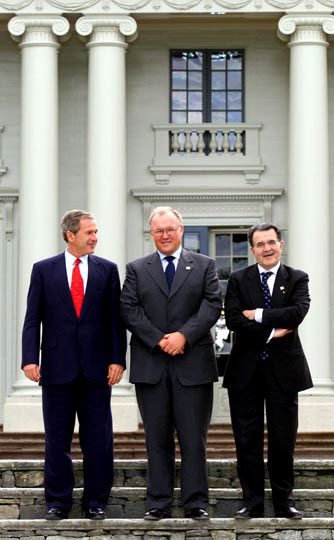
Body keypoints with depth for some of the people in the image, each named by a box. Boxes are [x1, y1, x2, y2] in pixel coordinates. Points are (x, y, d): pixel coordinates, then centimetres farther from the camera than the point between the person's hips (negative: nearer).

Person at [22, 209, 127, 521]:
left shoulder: (107, 270, 7)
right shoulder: (44, 270, 4)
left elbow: (115, 319, 5)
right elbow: (33, 319, 2)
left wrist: (117, 359, -3)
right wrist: (30, 359, -8)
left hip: (96, 367, 1)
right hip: (58, 367, -1)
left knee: (98, 440, 4)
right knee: (57, 440, 5)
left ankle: (96, 501, 13)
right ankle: (58, 501, 14)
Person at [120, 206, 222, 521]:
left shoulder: (204, 266, 10)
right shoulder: (136, 269, 11)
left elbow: (212, 305, -1)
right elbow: (129, 309, 0)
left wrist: (184, 335, -13)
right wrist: (158, 340, -11)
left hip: (193, 364, -1)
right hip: (151, 365, 1)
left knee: (194, 437, 0)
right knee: (157, 438, 4)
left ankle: (196, 502, 5)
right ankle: (158, 503, 8)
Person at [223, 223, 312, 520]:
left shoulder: (297, 279, 5)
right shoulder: (238, 280, 6)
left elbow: (297, 313, -14)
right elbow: (233, 319, -8)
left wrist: (258, 315, -12)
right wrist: (270, 333, -14)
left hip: (283, 369, -1)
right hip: (246, 370, 1)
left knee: (283, 439, 4)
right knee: (247, 440, 3)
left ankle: (284, 500, 14)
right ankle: (252, 502, 11)